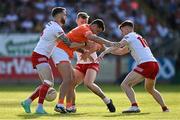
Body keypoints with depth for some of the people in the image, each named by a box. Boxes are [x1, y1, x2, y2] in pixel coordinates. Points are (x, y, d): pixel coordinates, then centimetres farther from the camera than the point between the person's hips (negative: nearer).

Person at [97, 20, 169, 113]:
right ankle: (165, 108, 32)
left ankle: (134, 106, -26)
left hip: (145, 64, -9)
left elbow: (118, 45, -14)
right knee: (150, 89, 31)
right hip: (155, 64, 9)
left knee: (125, 85, -11)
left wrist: (104, 52, -18)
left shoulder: (130, 36, 4)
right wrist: (107, 50, 24)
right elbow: (121, 52, 31)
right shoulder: (138, 37, 30)